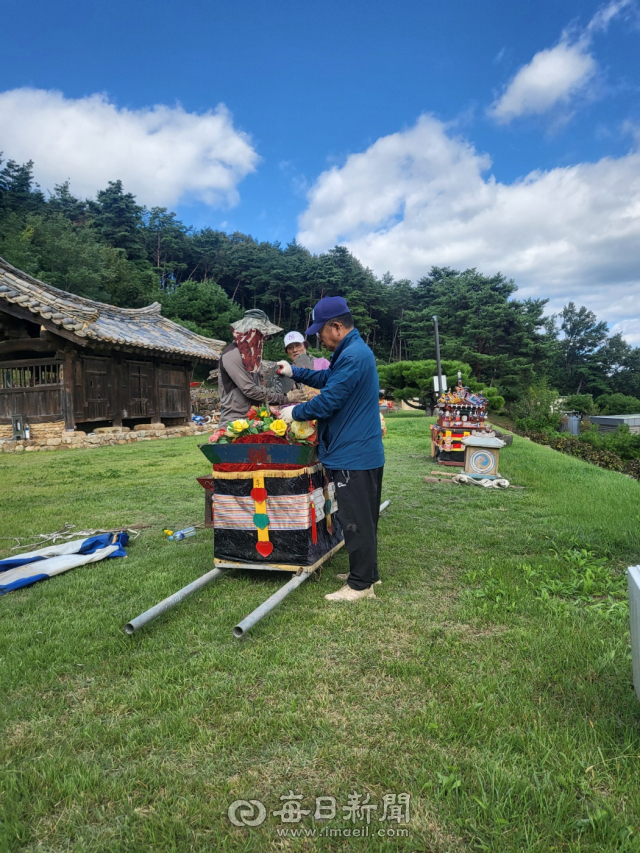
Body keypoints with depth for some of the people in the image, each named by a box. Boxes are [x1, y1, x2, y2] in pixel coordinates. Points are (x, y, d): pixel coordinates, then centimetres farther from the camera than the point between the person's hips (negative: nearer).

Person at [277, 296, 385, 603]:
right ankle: (366, 573, 31)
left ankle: (361, 585, 11)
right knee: (363, 518, 19)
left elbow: (328, 400, -21)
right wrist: (295, 373, 26)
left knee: (357, 520, -1)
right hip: (364, 451, 11)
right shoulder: (355, 351, 14)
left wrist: (295, 412, -6)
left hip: (354, 455, -11)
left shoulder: (353, 356, -21)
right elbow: (329, 378, 29)